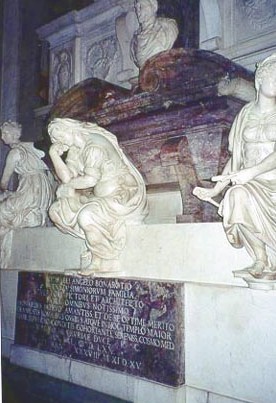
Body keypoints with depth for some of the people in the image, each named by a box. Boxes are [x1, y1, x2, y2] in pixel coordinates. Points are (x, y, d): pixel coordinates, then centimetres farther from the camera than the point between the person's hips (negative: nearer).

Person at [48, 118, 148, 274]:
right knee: (57, 210, 2)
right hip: (100, 197, 10)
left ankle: (106, 259, -12)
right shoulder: (75, 150, 12)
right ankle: (96, 240, -5)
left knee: (87, 216, -35)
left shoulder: (94, 144, -16)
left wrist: (68, 185, -10)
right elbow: (67, 177, 4)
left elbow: (91, 179, -25)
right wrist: (54, 154, 0)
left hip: (124, 196, -10)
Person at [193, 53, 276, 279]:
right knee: (238, 196, -32)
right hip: (247, 183, 2)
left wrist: (251, 172, -24)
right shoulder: (246, 114, 14)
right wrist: (214, 190, 8)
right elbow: (236, 158, 14)